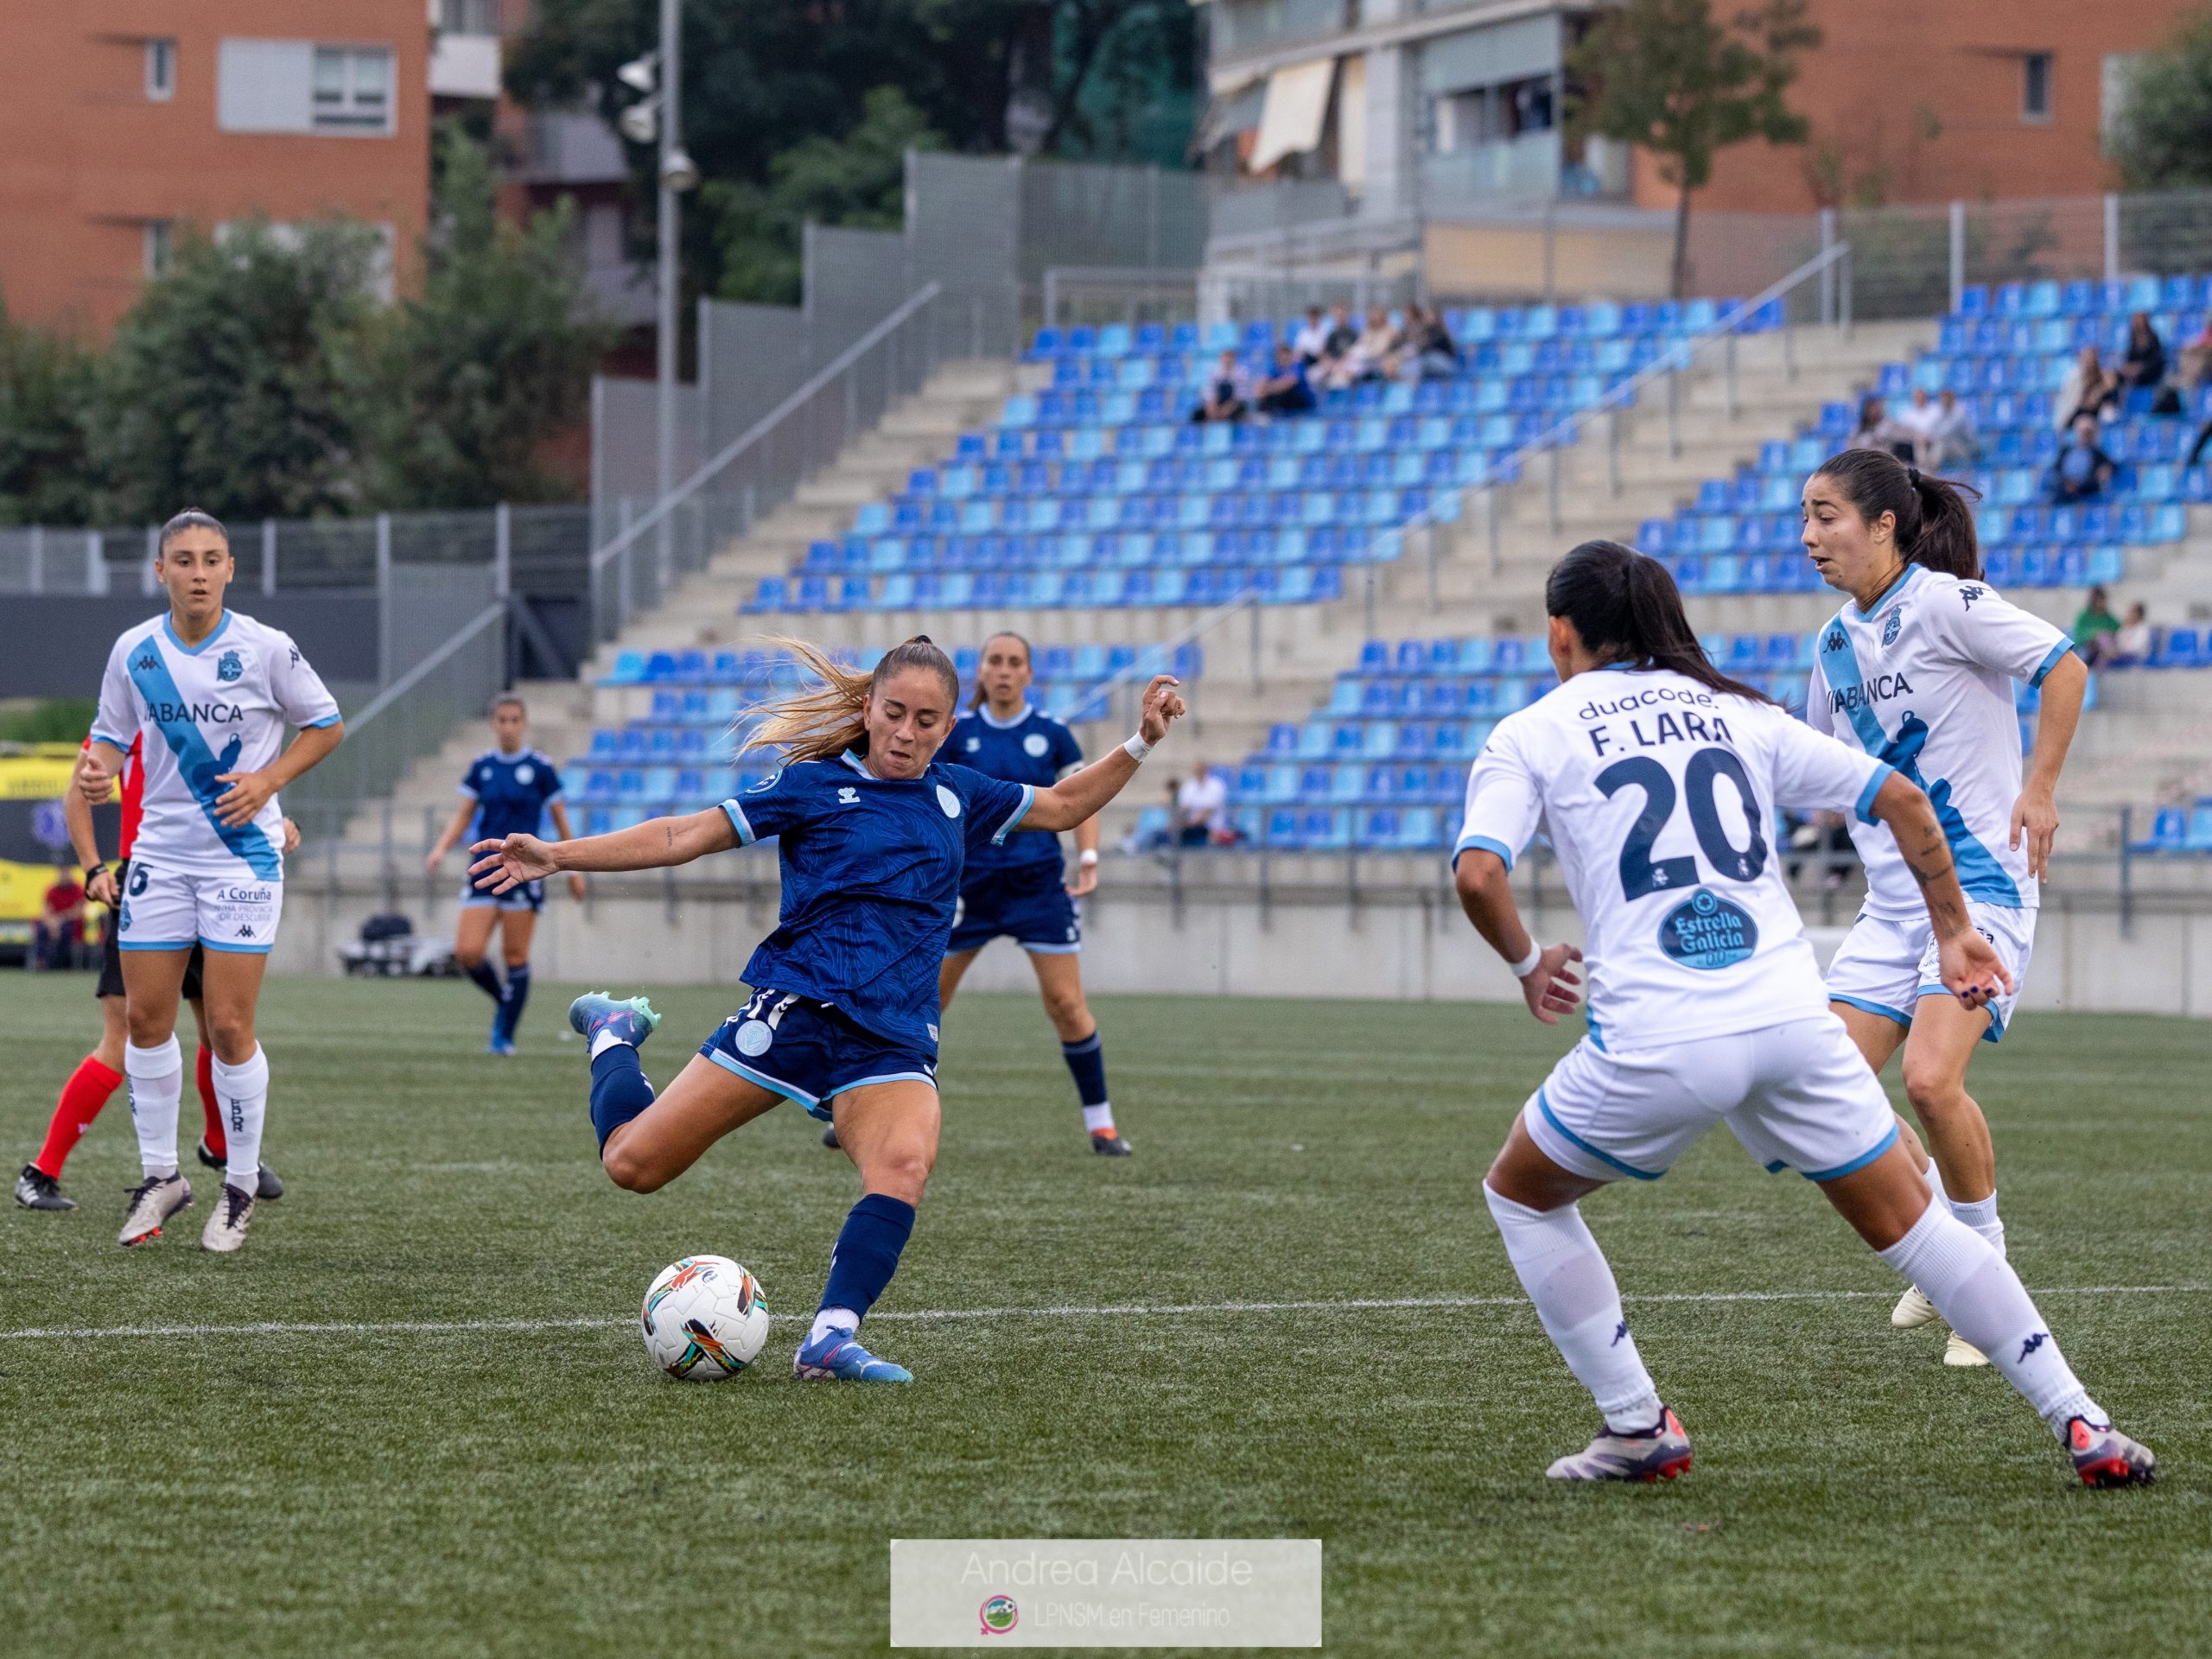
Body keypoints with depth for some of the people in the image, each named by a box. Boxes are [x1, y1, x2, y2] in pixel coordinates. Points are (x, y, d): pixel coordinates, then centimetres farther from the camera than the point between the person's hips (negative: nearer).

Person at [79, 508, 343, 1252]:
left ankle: (241, 1186, 9)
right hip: (161, 850, 3)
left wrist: (269, 780, -11)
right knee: (145, 1018, 3)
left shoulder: (264, 649, -9)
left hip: (243, 852, -3)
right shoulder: (133, 651, -1)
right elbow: (112, 734, 10)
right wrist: (98, 769, -13)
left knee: (229, 1025, -6)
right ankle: (161, 1176, 19)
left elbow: (326, 724, 3)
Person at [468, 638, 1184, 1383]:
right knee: (633, 1164, -3)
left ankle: (831, 1337, -32)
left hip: (893, 1041, 2)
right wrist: (557, 856, -6)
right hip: (794, 1010, -2)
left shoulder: (957, 796, 15)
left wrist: (1140, 742, 21)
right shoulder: (814, 785, 3)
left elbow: (1062, 805, 31)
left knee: (905, 1163, -32)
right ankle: (613, 1033, 29)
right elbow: (688, 835, 1)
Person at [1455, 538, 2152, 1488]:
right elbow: (1902, 800, 14)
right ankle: (2083, 1427, 6)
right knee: (1907, 1223, 14)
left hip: (1654, 1044, -3)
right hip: (1791, 1019, 3)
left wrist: (1525, 960, 11)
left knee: (1522, 1194, 22)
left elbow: (1477, 875, -8)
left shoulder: (1531, 734, 8)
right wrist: (1953, 931, 23)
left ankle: (1636, 1427, 17)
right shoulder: (1737, 713, 18)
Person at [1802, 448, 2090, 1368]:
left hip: (1980, 887, -8)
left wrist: (2038, 791, -19)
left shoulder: (1946, 602, -11)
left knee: (1930, 1079, -24)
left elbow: (2064, 668, -16)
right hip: (1892, 903, 8)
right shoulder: (1837, 642, 12)